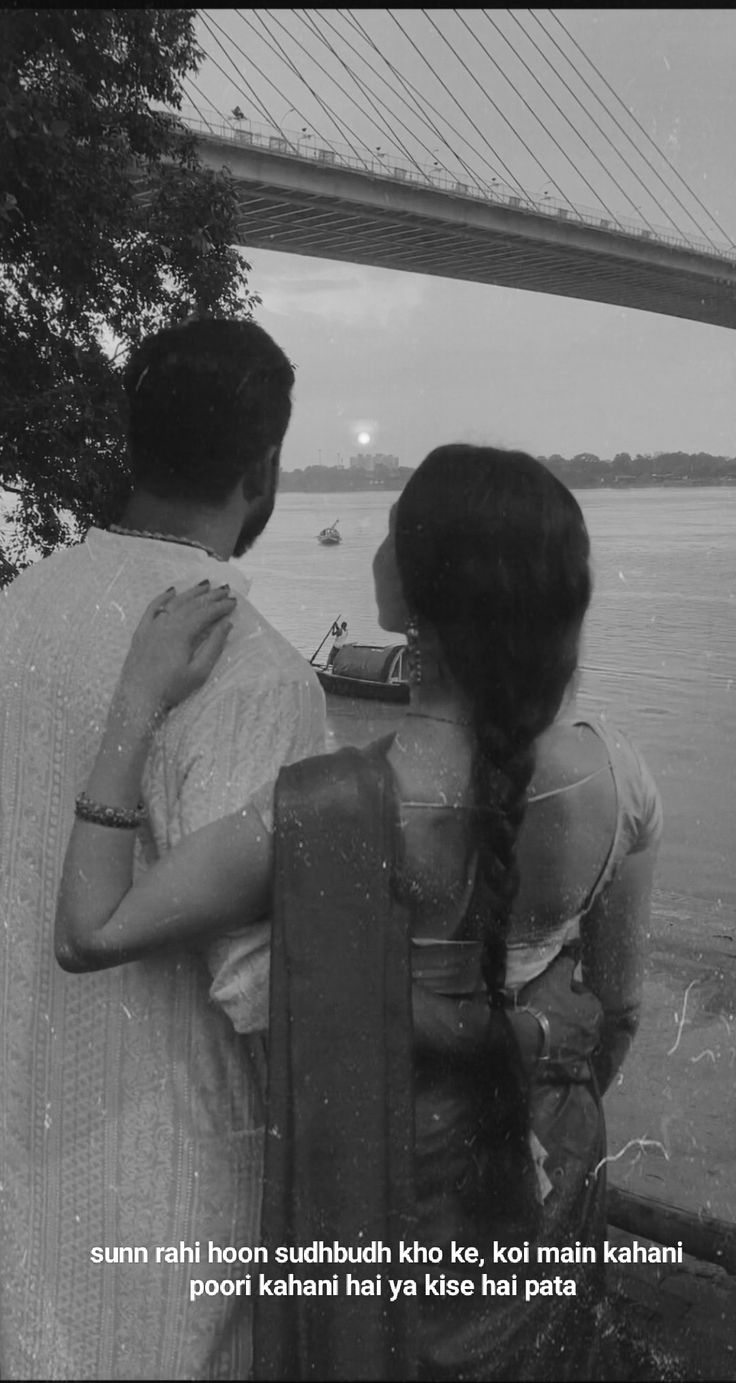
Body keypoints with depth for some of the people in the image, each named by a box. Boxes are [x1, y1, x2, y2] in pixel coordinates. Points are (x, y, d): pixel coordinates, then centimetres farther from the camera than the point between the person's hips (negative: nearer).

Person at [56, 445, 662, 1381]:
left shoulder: (334, 814, -34)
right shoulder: (619, 781, -20)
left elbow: (88, 935, -24)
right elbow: (618, 1005, -4)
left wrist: (139, 700, -23)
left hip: (381, 1172, -3)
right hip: (541, 1175, 4)